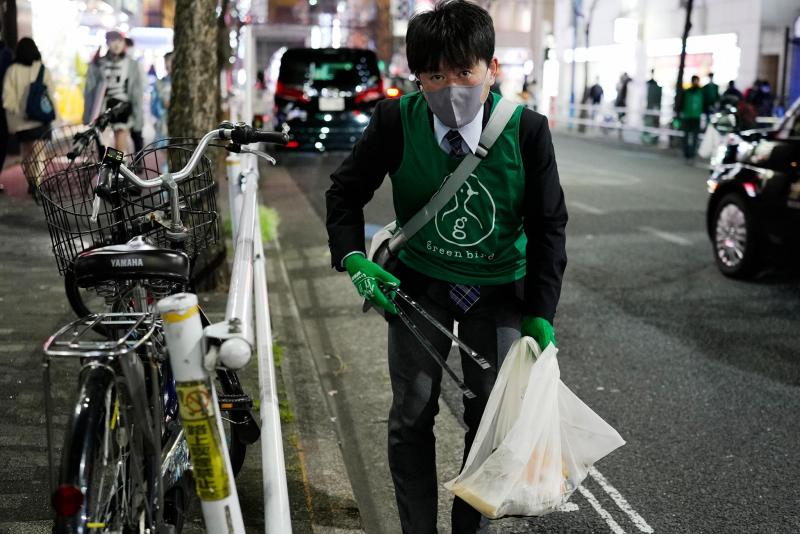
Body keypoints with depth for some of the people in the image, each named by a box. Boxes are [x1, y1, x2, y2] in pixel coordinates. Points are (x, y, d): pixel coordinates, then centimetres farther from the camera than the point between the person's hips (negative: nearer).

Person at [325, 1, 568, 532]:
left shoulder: (527, 129, -19)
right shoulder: (397, 120, -18)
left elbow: (548, 225, -9)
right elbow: (346, 190, -2)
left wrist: (541, 314, -12)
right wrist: (354, 259, -18)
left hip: (499, 288, 0)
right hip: (419, 282, 0)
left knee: (492, 417, 9)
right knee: (411, 417, 5)